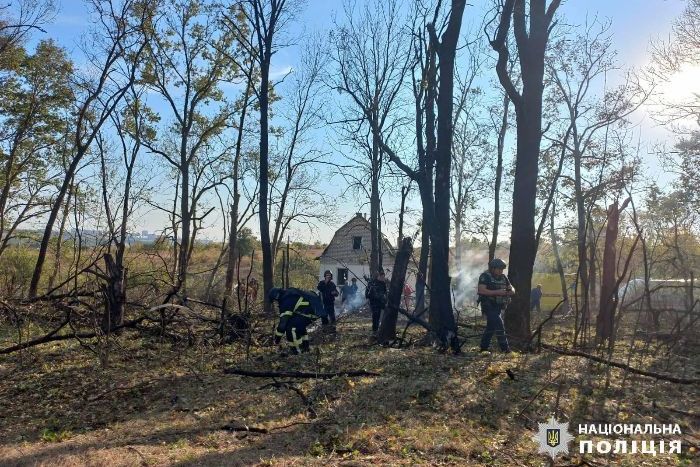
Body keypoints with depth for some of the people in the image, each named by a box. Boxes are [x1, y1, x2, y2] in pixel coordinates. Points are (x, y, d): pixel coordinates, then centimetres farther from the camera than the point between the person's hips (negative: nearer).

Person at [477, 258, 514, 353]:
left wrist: (510, 292, -12)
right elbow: (482, 290, -23)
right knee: (499, 324, -15)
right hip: (489, 306, -8)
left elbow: (512, 289, 14)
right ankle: (505, 347, -10)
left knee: (491, 326, 13)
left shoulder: (503, 277, 9)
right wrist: (497, 292, -29)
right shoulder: (485, 276, -12)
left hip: (498, 306, 8)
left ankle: (484, 347, 23)